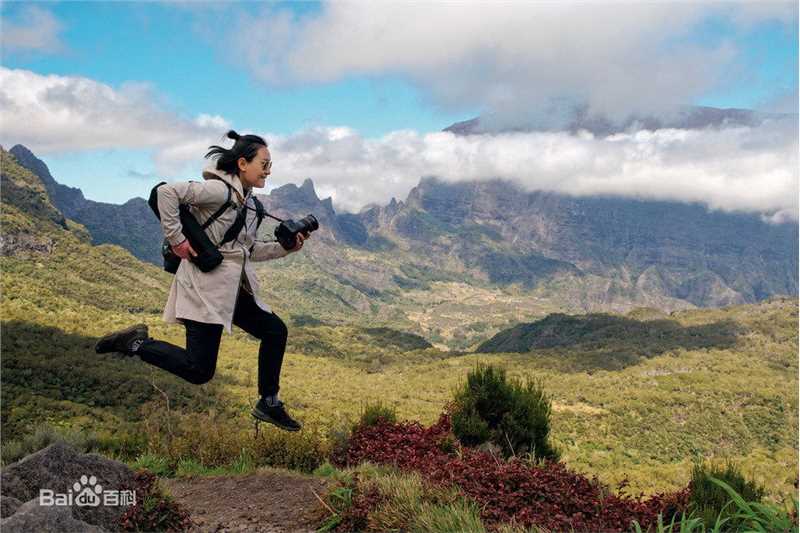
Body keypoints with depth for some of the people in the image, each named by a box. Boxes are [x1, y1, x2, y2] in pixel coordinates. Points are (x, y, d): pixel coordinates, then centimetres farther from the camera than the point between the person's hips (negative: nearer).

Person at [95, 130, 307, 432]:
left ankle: (268, 404, 23)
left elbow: (249, 250, 19)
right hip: (206, 289, -9)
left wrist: (285, 247, 8)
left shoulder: (249, 203, 14)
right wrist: (176, 239, -21)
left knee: (275, 330, 12)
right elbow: (167, 191, -23)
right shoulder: (219, 190, -14)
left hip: (236, 291, 10)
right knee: (199, 370, -8)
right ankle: (136, 343, 10)